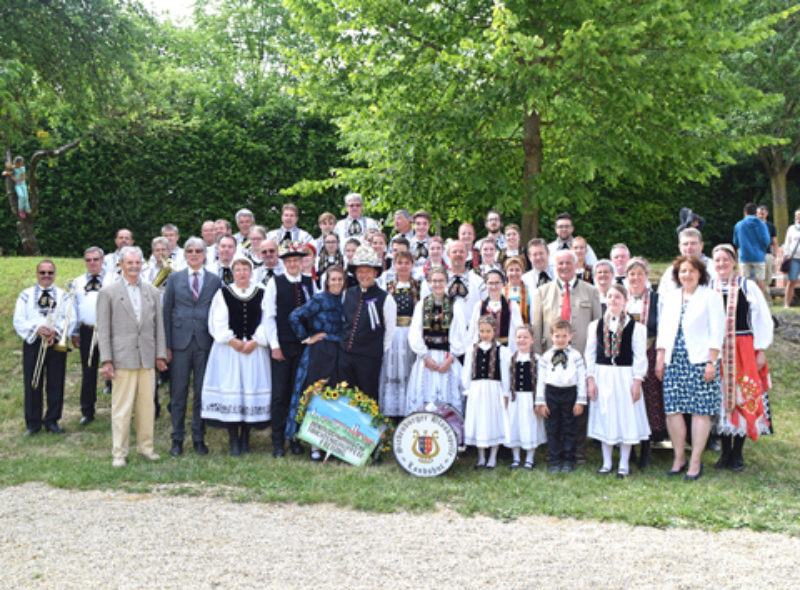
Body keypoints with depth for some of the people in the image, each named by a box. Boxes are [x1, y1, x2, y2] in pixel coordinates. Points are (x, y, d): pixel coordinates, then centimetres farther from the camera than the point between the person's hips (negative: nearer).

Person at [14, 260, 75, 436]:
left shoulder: (63, 295, 9)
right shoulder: (26, 295, 8)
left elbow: (70, 319, -1)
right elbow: (18, 321, 0)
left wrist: (56, 332, -17)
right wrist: (37, 329, -17)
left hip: (57, 343, 0)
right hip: (33, 343, 0)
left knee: (56, 384, 3)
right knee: (33, 385, 1)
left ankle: (52, 421, 13)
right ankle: (33, 423, 10)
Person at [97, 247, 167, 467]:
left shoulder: (152, 292, 12)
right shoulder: (108, 293, 1)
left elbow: (158, 325, 13)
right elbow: (103, 329, -1)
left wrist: (160, 355, 8)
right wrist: (106, 360, -7)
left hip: (147, 358, 4)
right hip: (123, 358, -3)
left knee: (146, 406, 8)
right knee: (121, 408, -1)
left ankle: (146, 447, 20)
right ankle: (119, 453, 6)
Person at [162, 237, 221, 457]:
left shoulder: (215, 280, 7)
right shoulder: (174, 279, 7)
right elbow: (166, 312, 5)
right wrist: (166, 345, -2)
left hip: (205, 343, 0)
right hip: (180, 342, 0)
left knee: (202, 393, 5)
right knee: (178, 393, 3)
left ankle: (199, 438, 16)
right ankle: (177, 439, 14)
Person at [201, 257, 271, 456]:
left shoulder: (261, 294, 8)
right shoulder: (223, 293, 5)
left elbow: (267, 322, 3)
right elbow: (217, 322, -1)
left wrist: (254, 342, -9)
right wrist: (233, 341, -10)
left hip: (255, 348, 1)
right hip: (228, 348, -1)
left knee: (251, 390, 0)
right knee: (230, 389, -5)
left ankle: (245, 439, 9)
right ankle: (233, 440, 1)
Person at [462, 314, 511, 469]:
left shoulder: (502, 350, 0)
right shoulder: (472, 349, 7)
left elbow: (505, 374, 0)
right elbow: (466, 372, 9)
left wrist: (505, 393, -3)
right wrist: (468, 390, 4)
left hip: (494, 390, -2)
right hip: (476, 391, 2)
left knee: (494, 421, 2)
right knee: (477, 422, 6)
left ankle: (493, 457, 14)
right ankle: (481, 458, 18)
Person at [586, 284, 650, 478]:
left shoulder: (635, 326, -2)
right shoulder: (596, 325, 5)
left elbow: (640, 356, -3)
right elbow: (590, 354, 7)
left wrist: (637, 382, -9)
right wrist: (590, 379, 0)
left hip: (625, 376, -2)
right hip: (602, 376, 2)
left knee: (626, 417, 2)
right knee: (604, 417, 7)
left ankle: (624, 464, 14)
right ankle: (606, 463, 18)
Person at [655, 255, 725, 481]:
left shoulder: (711, 296, 2)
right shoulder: (671, 297, 17)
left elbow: (716, 331, -3)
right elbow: (663, 331, 18)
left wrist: (711, 362, -10)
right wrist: (660, 359, 10)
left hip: (700, 360, -4)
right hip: (674, 361, 4)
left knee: (700, 411, -3)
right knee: (672, 409, 0)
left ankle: (695, 461, 3)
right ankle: (679, 457, 13)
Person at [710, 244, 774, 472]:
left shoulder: (747, 287, 0)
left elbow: (762, 319, 1)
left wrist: (760, 350, -3)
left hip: (743, 349, -1)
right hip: (715, 350, 1)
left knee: (744, 399, 1)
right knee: (721, 399, 5)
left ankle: (737, 454, 12)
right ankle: (725, 452, 17)